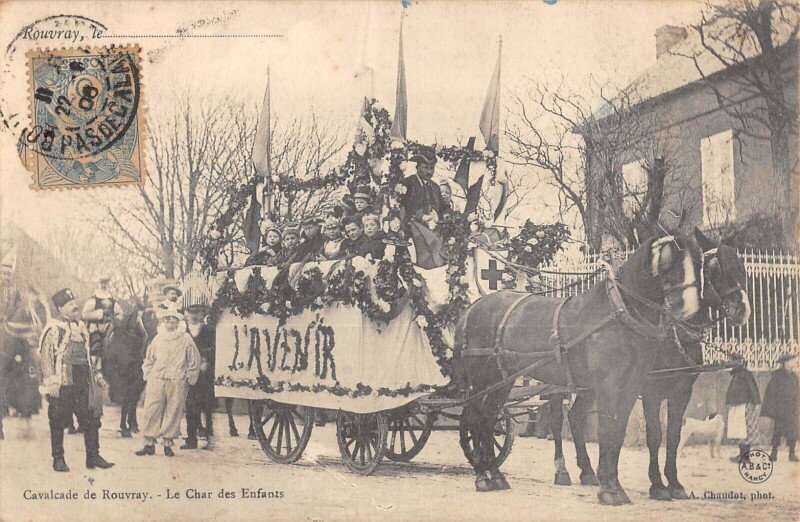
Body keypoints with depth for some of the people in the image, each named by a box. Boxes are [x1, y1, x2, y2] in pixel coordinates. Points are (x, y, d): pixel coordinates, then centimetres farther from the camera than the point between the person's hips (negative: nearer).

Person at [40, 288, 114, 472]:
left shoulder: (81, 327, 17)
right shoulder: (53, 329, -5)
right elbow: (46, 356, -11)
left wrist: (96, 375, 20)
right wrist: (51, 382, -18)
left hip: (83, 382, 6)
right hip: (62, 383, -6)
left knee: (91, 420, 4)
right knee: (58, 422, 2)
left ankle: (93, 457, 12)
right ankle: (58, 459, 12)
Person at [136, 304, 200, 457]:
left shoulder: (186, 339, 4)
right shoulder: (157, 338, 13)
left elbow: (194, 361, 8)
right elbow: (148, 360, 22)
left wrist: (189, 378, 3)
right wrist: (148, 375, 11)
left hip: (177, 382, -2)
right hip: (156, 380, 2)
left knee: (173, 412, -2)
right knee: (152, 411, -4)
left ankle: (167, 443, 8)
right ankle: (149, 443, 0)